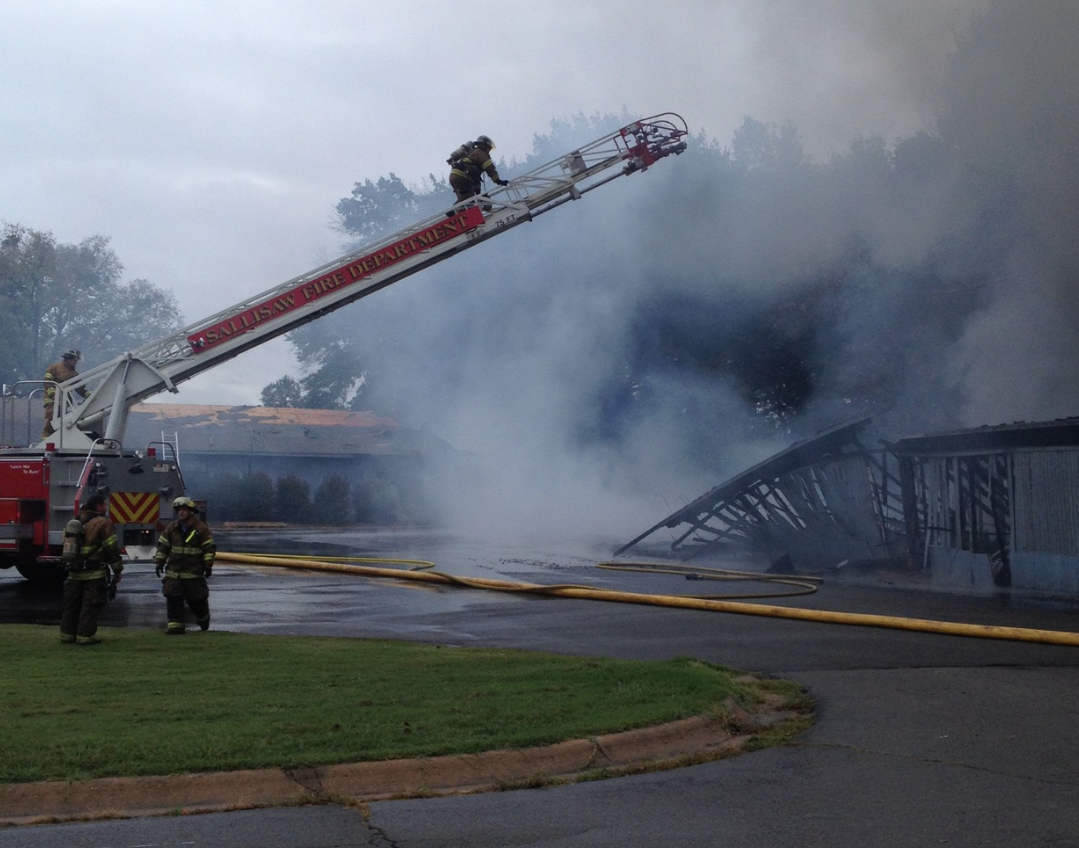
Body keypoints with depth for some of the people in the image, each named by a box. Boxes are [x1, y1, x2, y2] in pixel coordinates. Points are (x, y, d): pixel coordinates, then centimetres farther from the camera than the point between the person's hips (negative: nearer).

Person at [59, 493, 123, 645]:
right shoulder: (103, 523, -10)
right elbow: (112, 548, -11)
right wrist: (117, 570, -4)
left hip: (75, 572, 7)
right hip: (94, 572, -7)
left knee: (72, 604, 12)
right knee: (90, 605, -1)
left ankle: (67, 634, 17)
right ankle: (85, 636, -2)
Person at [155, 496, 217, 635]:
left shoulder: (201, 529, -5)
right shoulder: (171, 529, 6)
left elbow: (209, 548, -3)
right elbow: (162, 546, 11)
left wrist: (208, 565, -7)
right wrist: (159, 562, 6)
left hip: (194, 572, -3)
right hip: (173, 572, 3)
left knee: (197, 599, 5)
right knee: (173, 599, -4)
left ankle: (203, 618, 32)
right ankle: (175, 625, 2)